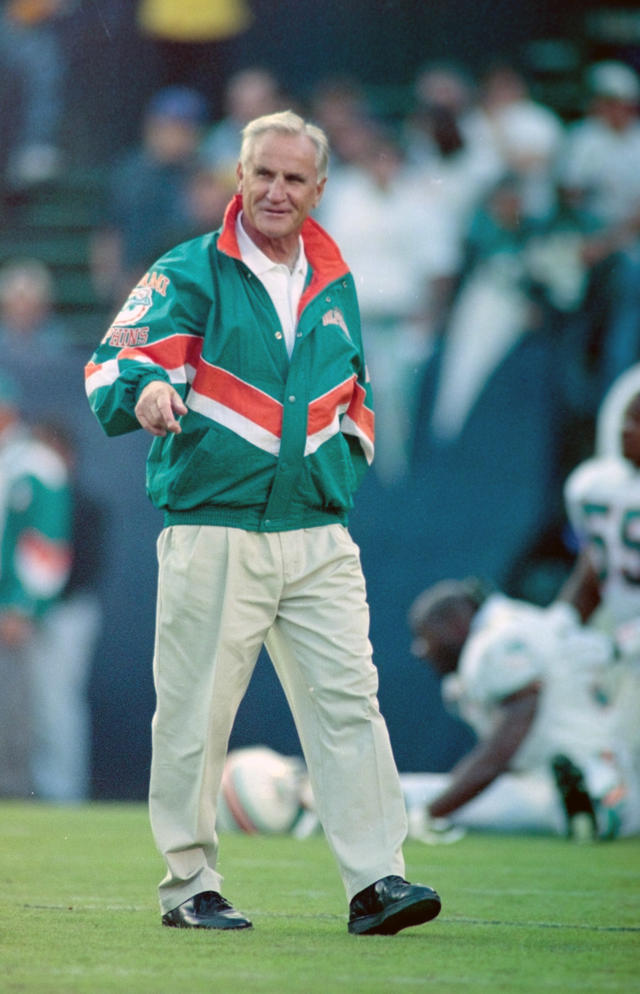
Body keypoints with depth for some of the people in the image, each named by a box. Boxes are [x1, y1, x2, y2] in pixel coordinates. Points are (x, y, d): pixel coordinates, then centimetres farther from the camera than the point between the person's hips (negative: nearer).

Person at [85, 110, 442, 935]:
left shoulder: (335, 286, 15)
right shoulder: (189, 274, 0)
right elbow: (114, 365, -14)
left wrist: (353, 438, 12)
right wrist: (145, 391, -36)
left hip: (318, 537, 4)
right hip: (212, 534, -4)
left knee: (347, 700, -6)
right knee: (195, 713, 0)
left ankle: (376, 880, -8)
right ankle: (189, 885, 12)